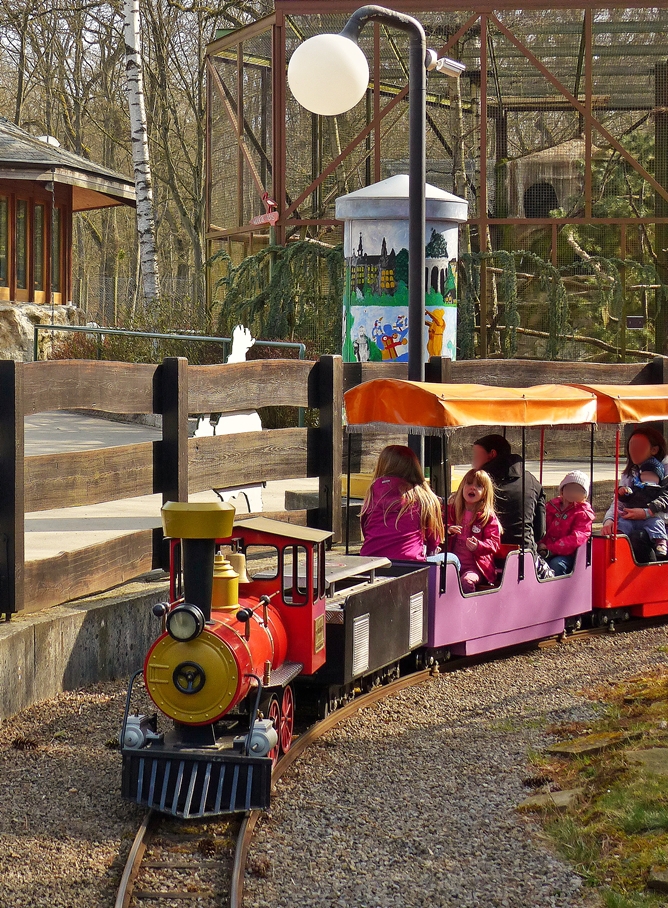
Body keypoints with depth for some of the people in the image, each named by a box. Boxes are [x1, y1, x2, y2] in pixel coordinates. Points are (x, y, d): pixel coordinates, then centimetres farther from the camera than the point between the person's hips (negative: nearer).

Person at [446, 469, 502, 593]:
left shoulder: (488, 517, 4)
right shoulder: (451, 511, 14)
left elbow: (494, 543, -1)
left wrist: (478, 546, -21)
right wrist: (447, 531, -5)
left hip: (476, 566, -3)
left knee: (467, 581, -33)